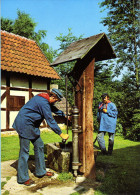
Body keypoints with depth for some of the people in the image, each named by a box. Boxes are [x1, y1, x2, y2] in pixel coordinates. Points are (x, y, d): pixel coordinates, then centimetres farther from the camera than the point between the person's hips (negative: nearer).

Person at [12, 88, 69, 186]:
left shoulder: (44, 98, 8)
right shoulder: (43, 103, -22)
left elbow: (53, 108, 25)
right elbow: (50, 121, -21)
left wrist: (65, 115, 28)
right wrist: (61, 134, -14)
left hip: (31, 125, 11)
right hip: (25, 124, -11)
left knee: (39, 145, 12)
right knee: (24, 151, -4)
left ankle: (40, 171, 23)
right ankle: (23, 178, 9)